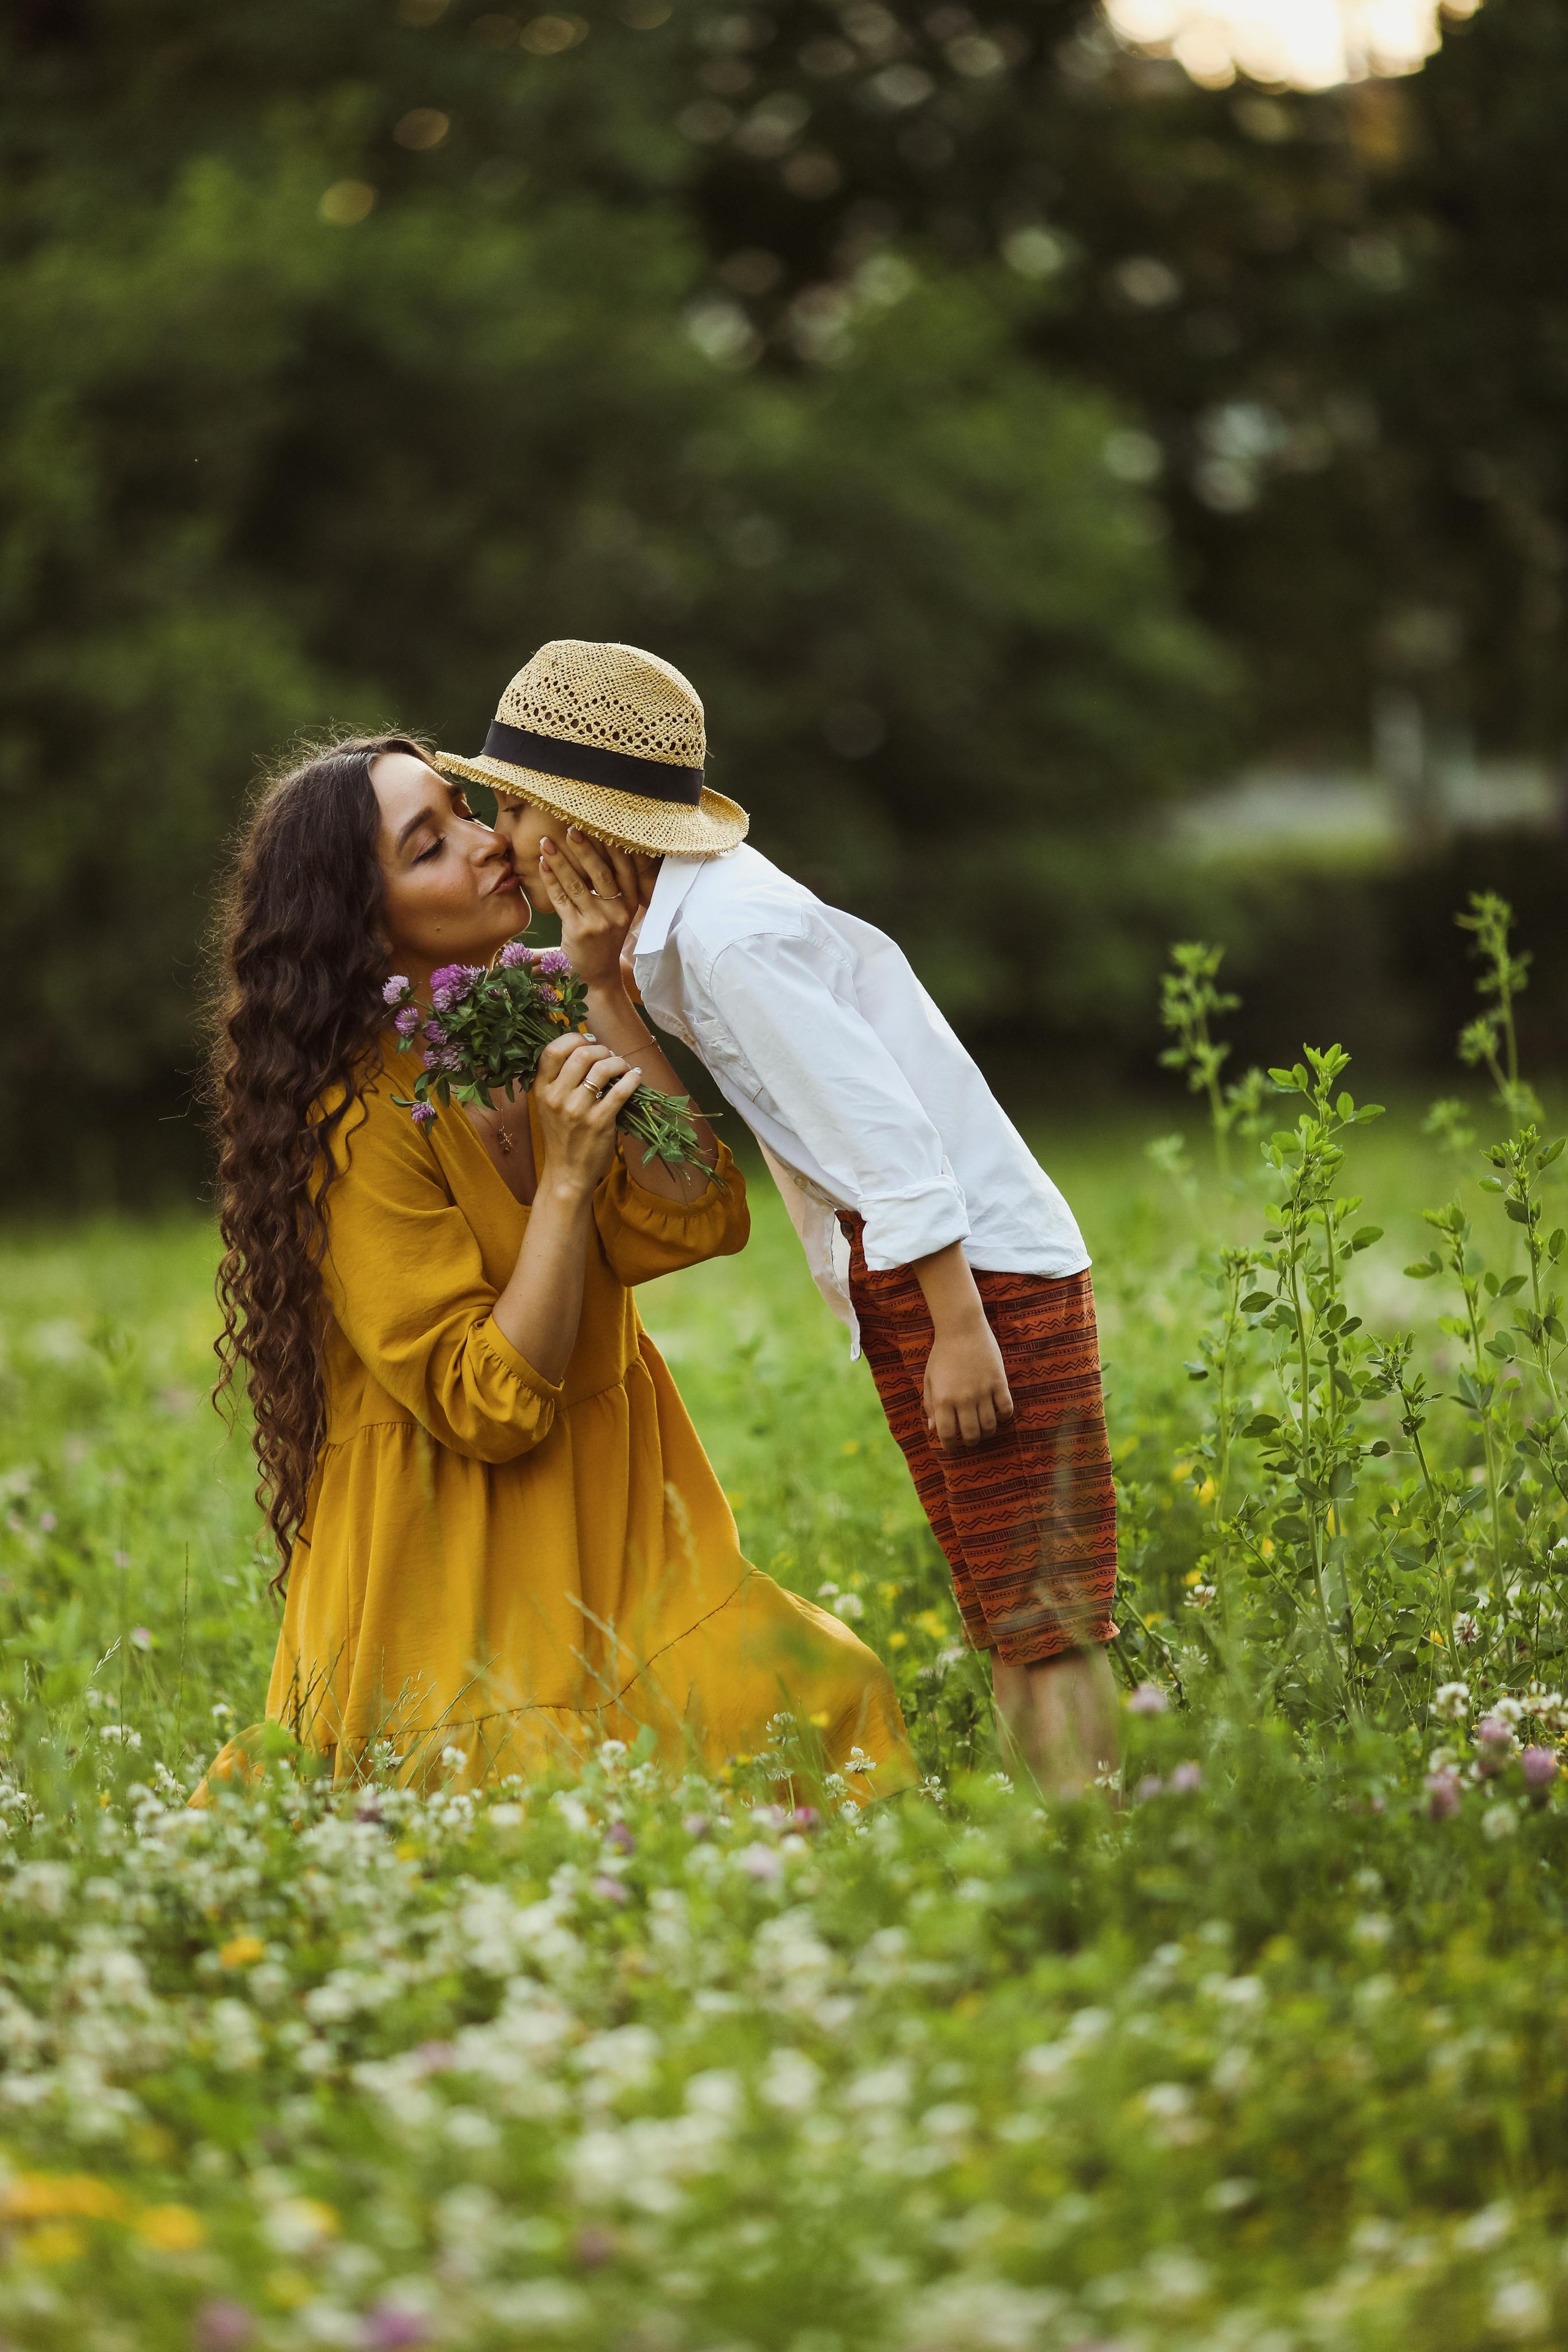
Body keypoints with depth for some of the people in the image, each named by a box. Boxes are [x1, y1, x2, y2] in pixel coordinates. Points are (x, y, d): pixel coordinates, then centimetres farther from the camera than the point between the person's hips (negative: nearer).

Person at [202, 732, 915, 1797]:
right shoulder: (363, 1123, -18)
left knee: (811, 1687, -12)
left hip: (608, 1520, 7)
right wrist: (567, 1175, -25)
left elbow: (694, 1221, -9)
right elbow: (490, 1407, -18)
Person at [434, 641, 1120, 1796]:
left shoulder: (730, 935, -19)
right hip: (901, 1279, 10)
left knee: (1043, 1624, -10)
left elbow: (884, 1130, -22)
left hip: (981, 1268, -10)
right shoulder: (679, 924, 11)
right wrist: (606, 984, -5)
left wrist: (960, 1330, -22)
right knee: (1011, 1633, 11)